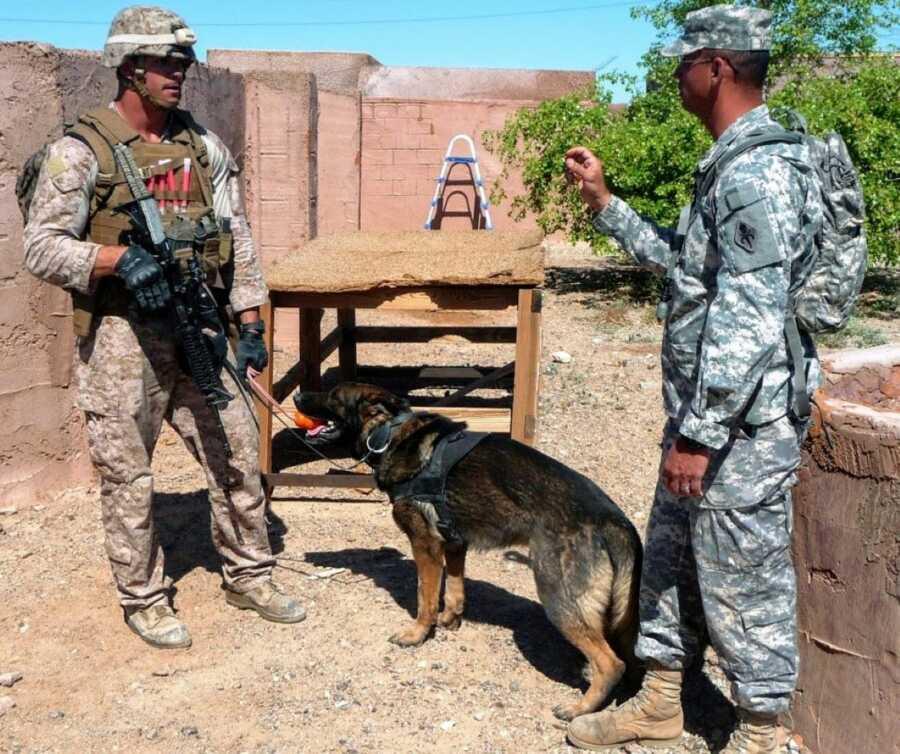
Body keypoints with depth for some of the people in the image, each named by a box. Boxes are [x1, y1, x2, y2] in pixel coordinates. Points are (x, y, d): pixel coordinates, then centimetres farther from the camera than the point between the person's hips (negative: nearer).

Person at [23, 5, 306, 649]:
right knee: (128, 475, 5)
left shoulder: (203, 144, 8)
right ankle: (144, 599, 23)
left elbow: (237, 238, 11)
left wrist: (251, 323, 6)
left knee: (238, 452, 9)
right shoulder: (81, 151, -7)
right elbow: (41, 247, -9)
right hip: (122, 337, -5)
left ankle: (249, 577, 27)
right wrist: (120, 258, -24)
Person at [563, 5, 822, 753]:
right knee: (670, 557, 19)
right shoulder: (736, 165, 11)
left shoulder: (756, 173, -22)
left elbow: (746, 325, -26)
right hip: (707, 413, 10)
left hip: (743, 423, -10)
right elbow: (683, 262, 23)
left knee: (744, 581, 5)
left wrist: (698, 435, -23)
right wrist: (603, 201, 22)